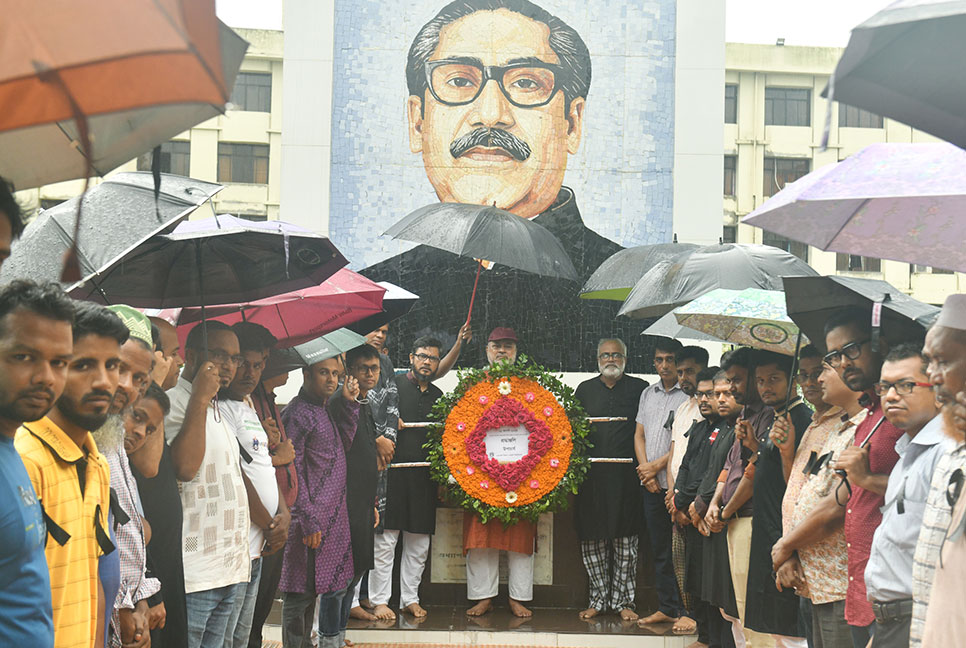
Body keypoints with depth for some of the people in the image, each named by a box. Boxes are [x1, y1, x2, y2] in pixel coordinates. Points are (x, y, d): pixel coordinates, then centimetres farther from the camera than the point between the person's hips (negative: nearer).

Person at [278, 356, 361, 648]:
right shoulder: (296, 413, -13)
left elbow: (344, 445, 14)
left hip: (337, 514, 9)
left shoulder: (327, 408, 14)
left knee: (337, 583, 17)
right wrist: (309, 521, -18)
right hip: (311, 517, -9)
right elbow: (292, 473, -16)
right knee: (301, 592, -1)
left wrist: (350, 404, 6)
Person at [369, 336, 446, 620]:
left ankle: (410, 599, 19)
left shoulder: (438, 395, 15)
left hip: (424, 478, 5)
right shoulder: (392, 386, 1)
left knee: (419, 543, 8)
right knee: (385, 541, -3)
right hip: (392, 475, -5)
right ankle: (380, 601, 5)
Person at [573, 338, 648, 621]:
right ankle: (598, 599, 13)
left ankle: (623, 600, 10)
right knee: (593, 538, 3)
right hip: (591, 474, 2)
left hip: (626, 473, -2)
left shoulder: (639, 388, 8)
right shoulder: (585, 389, 14)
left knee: (625, 539, 1)